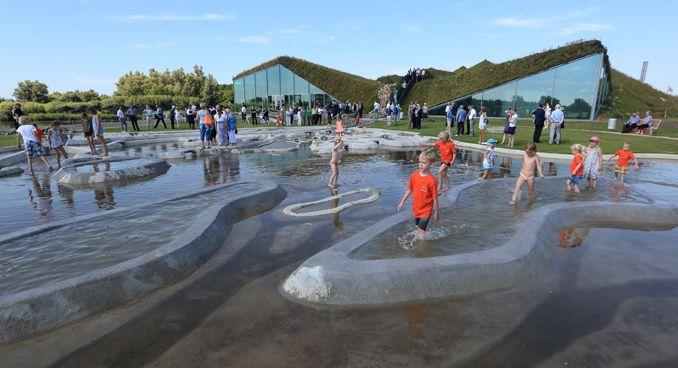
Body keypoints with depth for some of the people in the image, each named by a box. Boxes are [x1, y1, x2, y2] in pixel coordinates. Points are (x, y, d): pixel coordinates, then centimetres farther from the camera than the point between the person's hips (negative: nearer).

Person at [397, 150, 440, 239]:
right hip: (416, 208, 6)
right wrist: (402, 202, 9)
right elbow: (410, 190, 8)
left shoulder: (431, 180, -22)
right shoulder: (414, 176, -6)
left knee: (421, 230, -6)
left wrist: (436, 213, -8)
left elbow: (435, 198, -14)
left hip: (426, 210, -6)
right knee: (418, 227, 21)